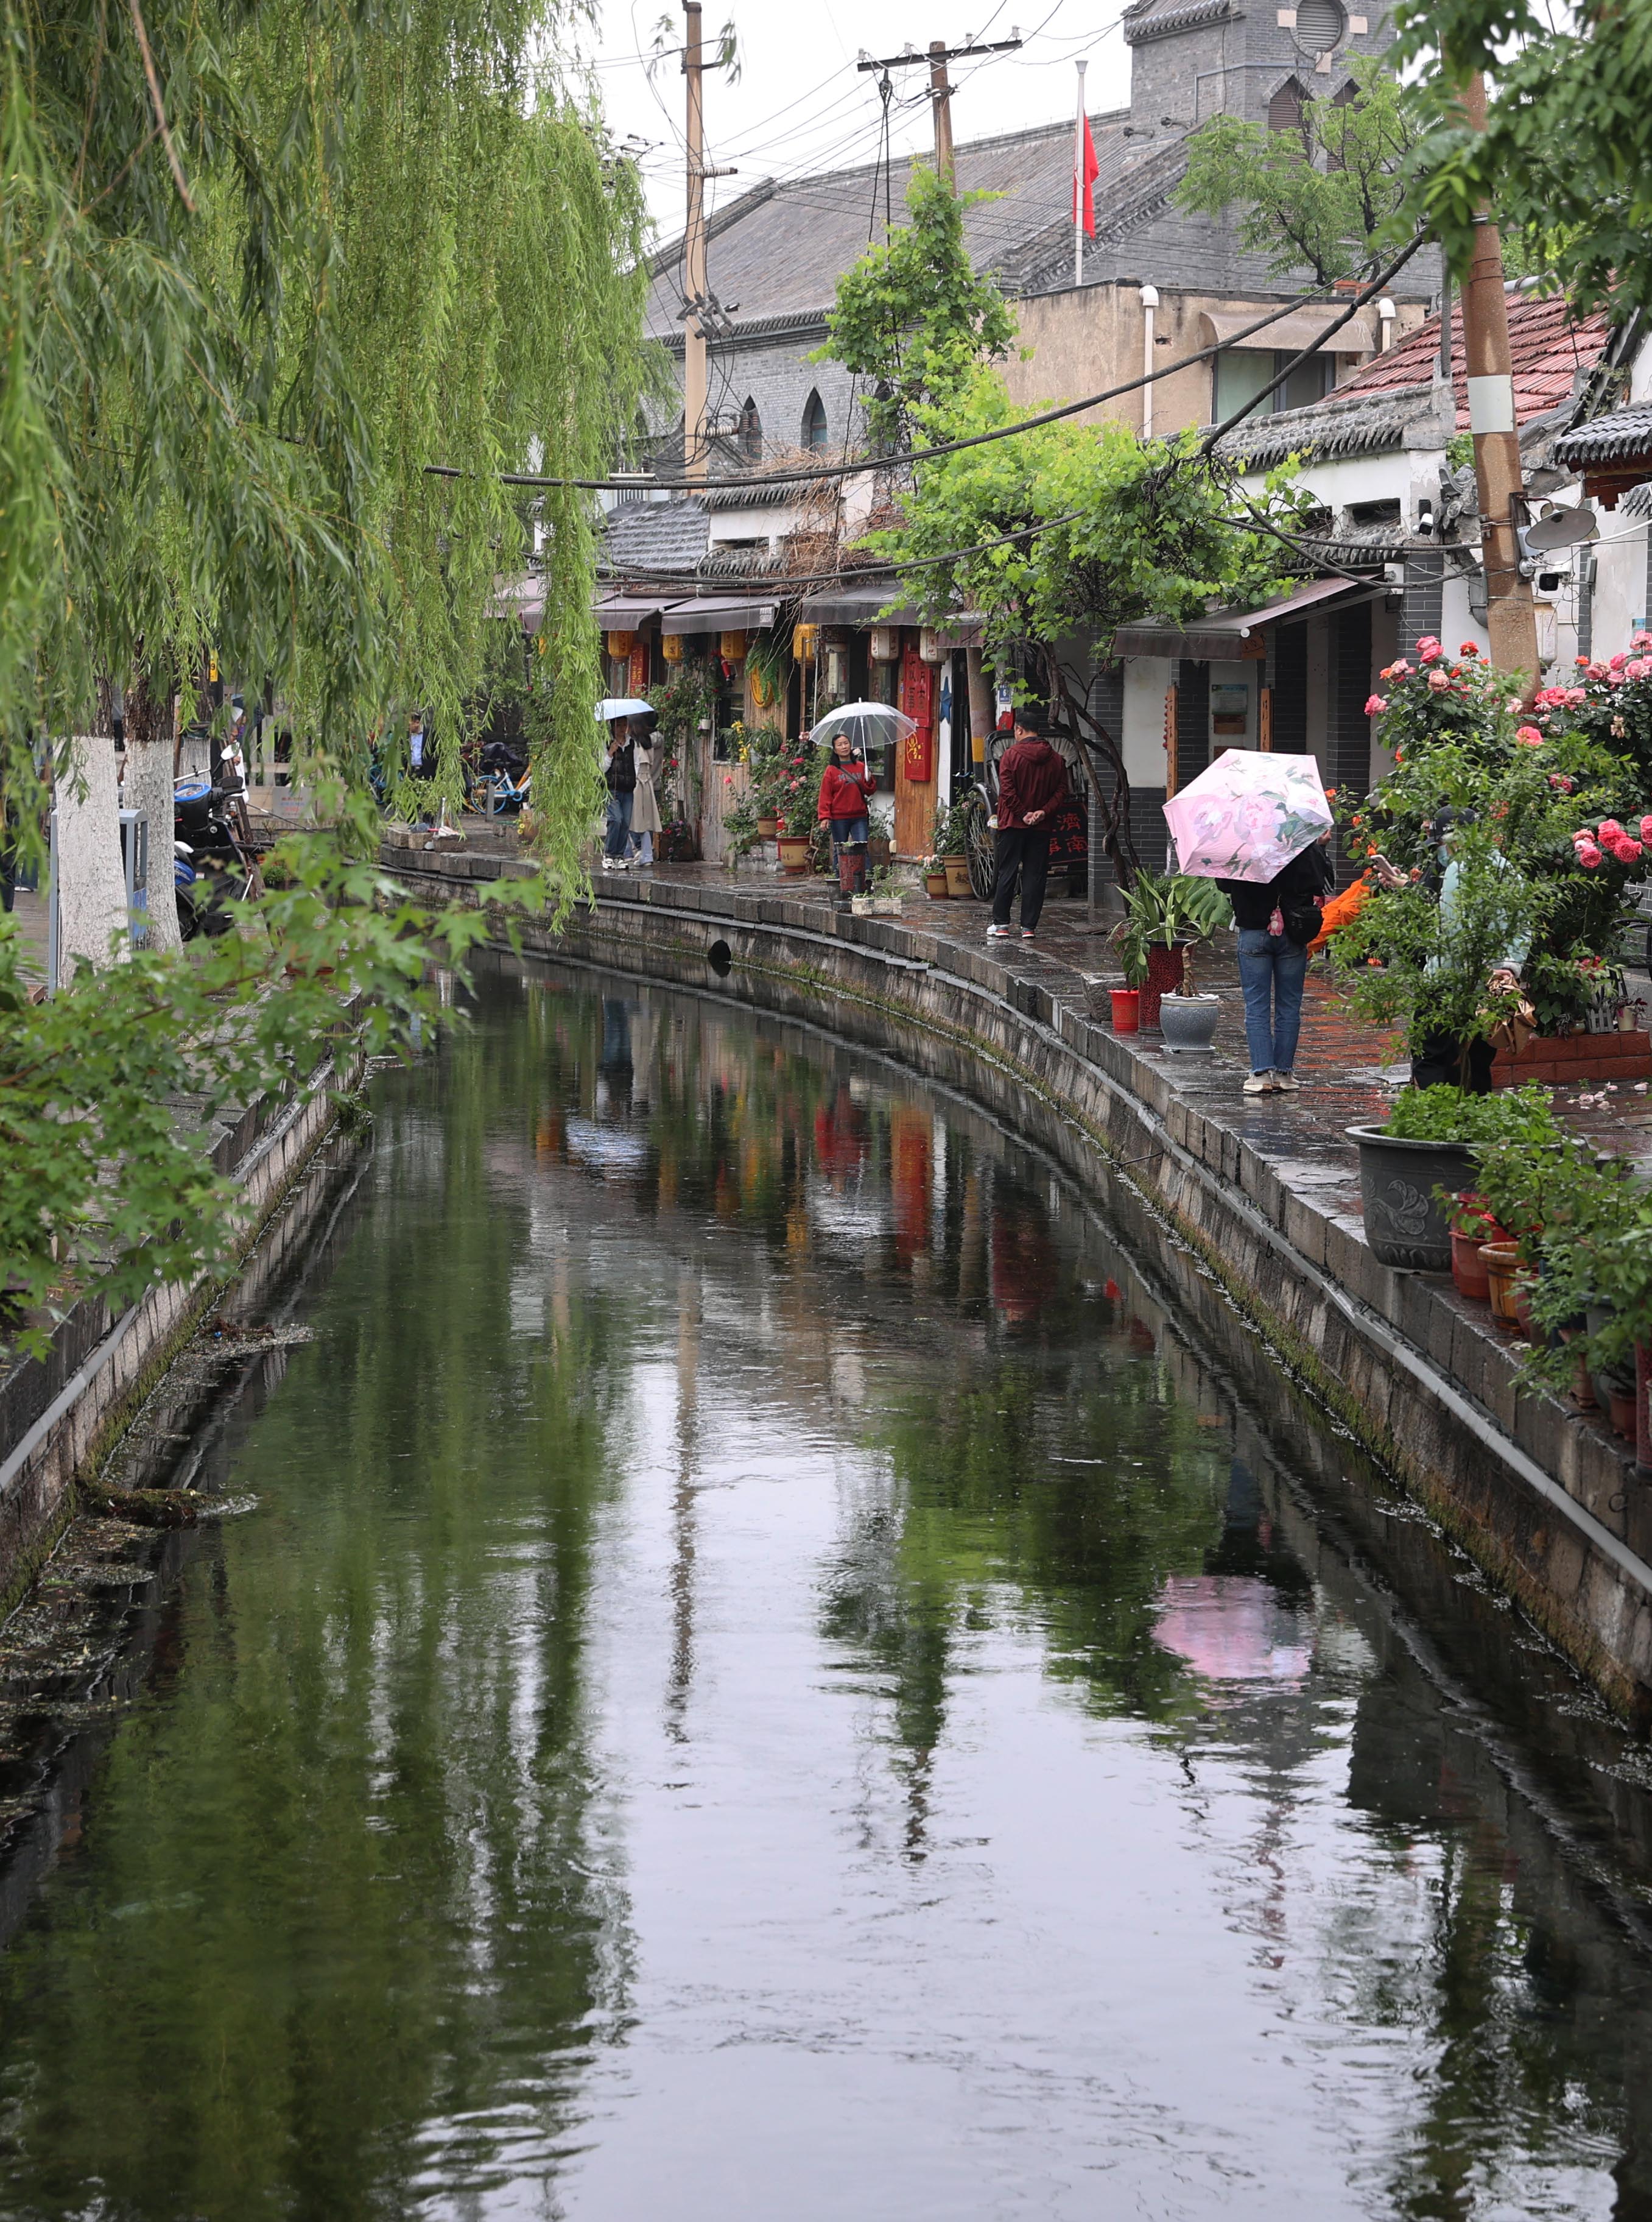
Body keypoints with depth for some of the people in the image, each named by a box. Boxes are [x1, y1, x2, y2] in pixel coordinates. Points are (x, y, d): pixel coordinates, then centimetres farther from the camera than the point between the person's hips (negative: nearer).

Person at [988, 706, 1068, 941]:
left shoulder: (1012, 754, -7)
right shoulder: (1055, 759, 5)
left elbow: (1007, 790, -13)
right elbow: (1061, 791, 1)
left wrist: (1023, 814, -9)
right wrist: (1044, 811, -6)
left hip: (1013, 824, -3)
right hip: (1042, 827, 3)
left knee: (1007, 873, 5)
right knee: (1035, 875, 5)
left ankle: (1000, 923, 5)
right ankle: (1029, 926, 3)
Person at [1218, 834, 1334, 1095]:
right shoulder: (1304, 849, -11)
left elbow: (1224, 885, 2)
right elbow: (1325, 884, -1)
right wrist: (1321, 848, 8)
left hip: (1253, 934, -1)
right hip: (1292, 936, 1)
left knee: (1256, 1007, 3)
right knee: (1289, 1006, 10)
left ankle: (1261, 1073, -5)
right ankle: (1283, 1072, 11)